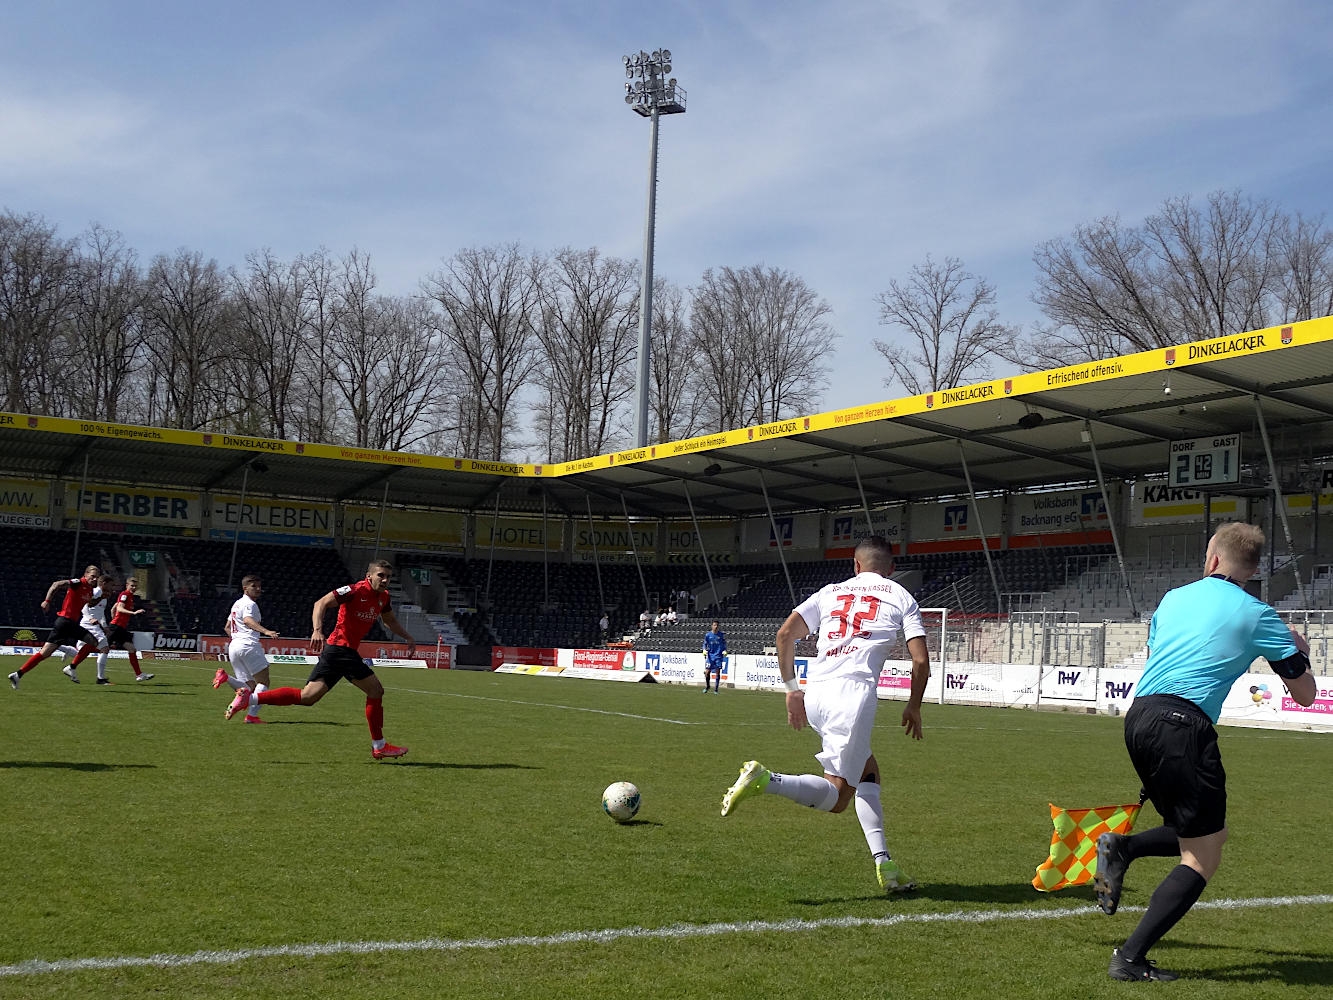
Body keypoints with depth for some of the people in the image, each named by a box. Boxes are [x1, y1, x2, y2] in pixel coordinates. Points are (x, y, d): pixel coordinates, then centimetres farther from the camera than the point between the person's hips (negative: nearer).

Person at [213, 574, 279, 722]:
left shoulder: (237, 603, 24)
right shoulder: (249, 604, -5)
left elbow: (227, 628, 30)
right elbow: (248, 620, -26)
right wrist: (266, 631, -39)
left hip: (233, 647, 8)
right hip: (248, 645, -8)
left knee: (250, 687, 8)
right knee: (263, 682, -2)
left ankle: (225, 677, -15)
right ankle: (252, 714, -15)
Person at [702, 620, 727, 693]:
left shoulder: (721, 635, 0)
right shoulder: (708, 634, 0)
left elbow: (724, 644, 10)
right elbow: (705, 644, 9)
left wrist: (724, 651, -5)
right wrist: (704, 650, -8)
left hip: (718, 656, 0)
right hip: (710, 656, 0)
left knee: (718, 672, -3)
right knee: (707, 672, -5)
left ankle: (716, 689, 7)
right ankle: (707, 686, 20)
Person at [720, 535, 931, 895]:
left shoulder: (830, 592, 22)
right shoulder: (901, 598, 14)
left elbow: (785, 633, 10)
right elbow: (921, 660, 6)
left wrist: (791, 688, 18)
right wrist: (914, 707, 21)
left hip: (815, 692, 5)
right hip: (855, 691, -5)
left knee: (868, 774, 21)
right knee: (837, 796, -5)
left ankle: (884, 865, 14)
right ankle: (765, 780, -29)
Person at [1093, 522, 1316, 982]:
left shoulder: (1173, 598, 17)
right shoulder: (1256, 615, 3)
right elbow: (1305, 694, 10)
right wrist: (1298, 650, 28)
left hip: (1137, 718, 7)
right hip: (1182, 724, -7)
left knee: (1207, 833, 21)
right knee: (1202, 859, 2)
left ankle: (1122, 847, 3)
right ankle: (1130, 958, -5)